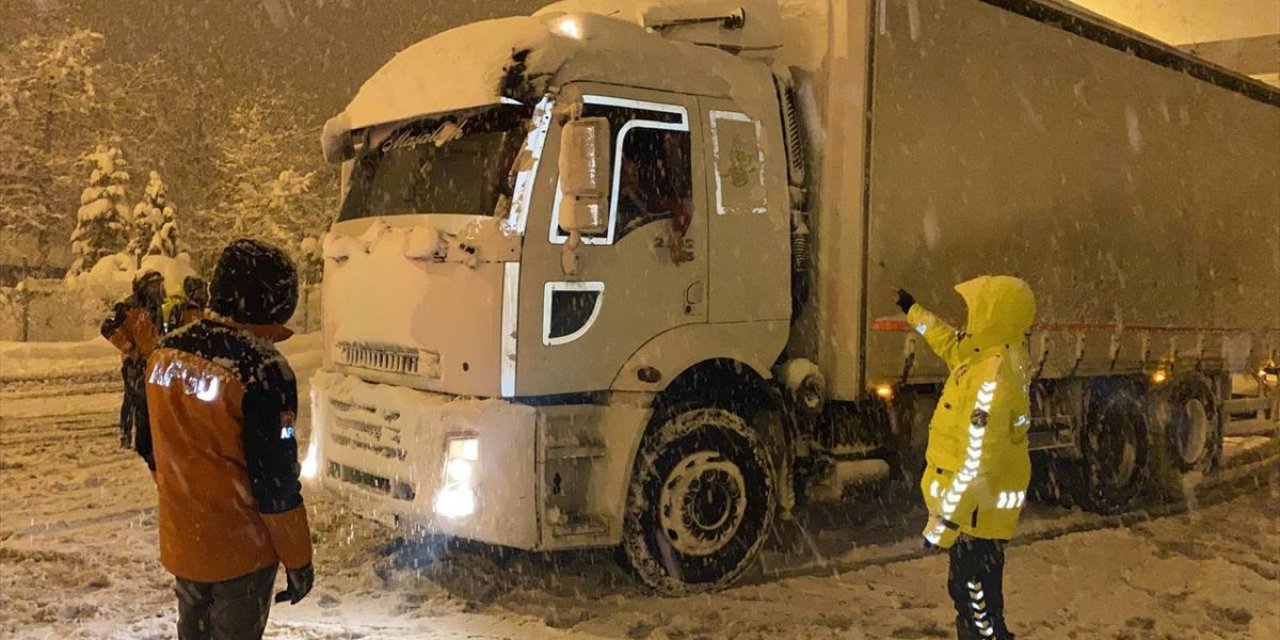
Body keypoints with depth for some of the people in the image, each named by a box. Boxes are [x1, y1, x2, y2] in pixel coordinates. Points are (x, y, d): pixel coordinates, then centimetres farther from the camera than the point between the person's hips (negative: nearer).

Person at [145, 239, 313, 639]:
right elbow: (276, 480, -21)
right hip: (241, 551, -6)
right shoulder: (261, 370, -24)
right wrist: (298, 559, -10)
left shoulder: (165, 354, -1)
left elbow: (153, 449, 10)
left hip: (179, 544, 6)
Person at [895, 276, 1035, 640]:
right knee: (970, 592, 24)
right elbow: (953, 346, 27)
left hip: (976, 512, -10)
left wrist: (944, 522, -25)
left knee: (977, 600, 0)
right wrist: (914, 312, 38)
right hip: (976, 506, 10)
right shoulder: (997, 357, 3)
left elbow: (977, 464, -29)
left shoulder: (993, 381, -28)